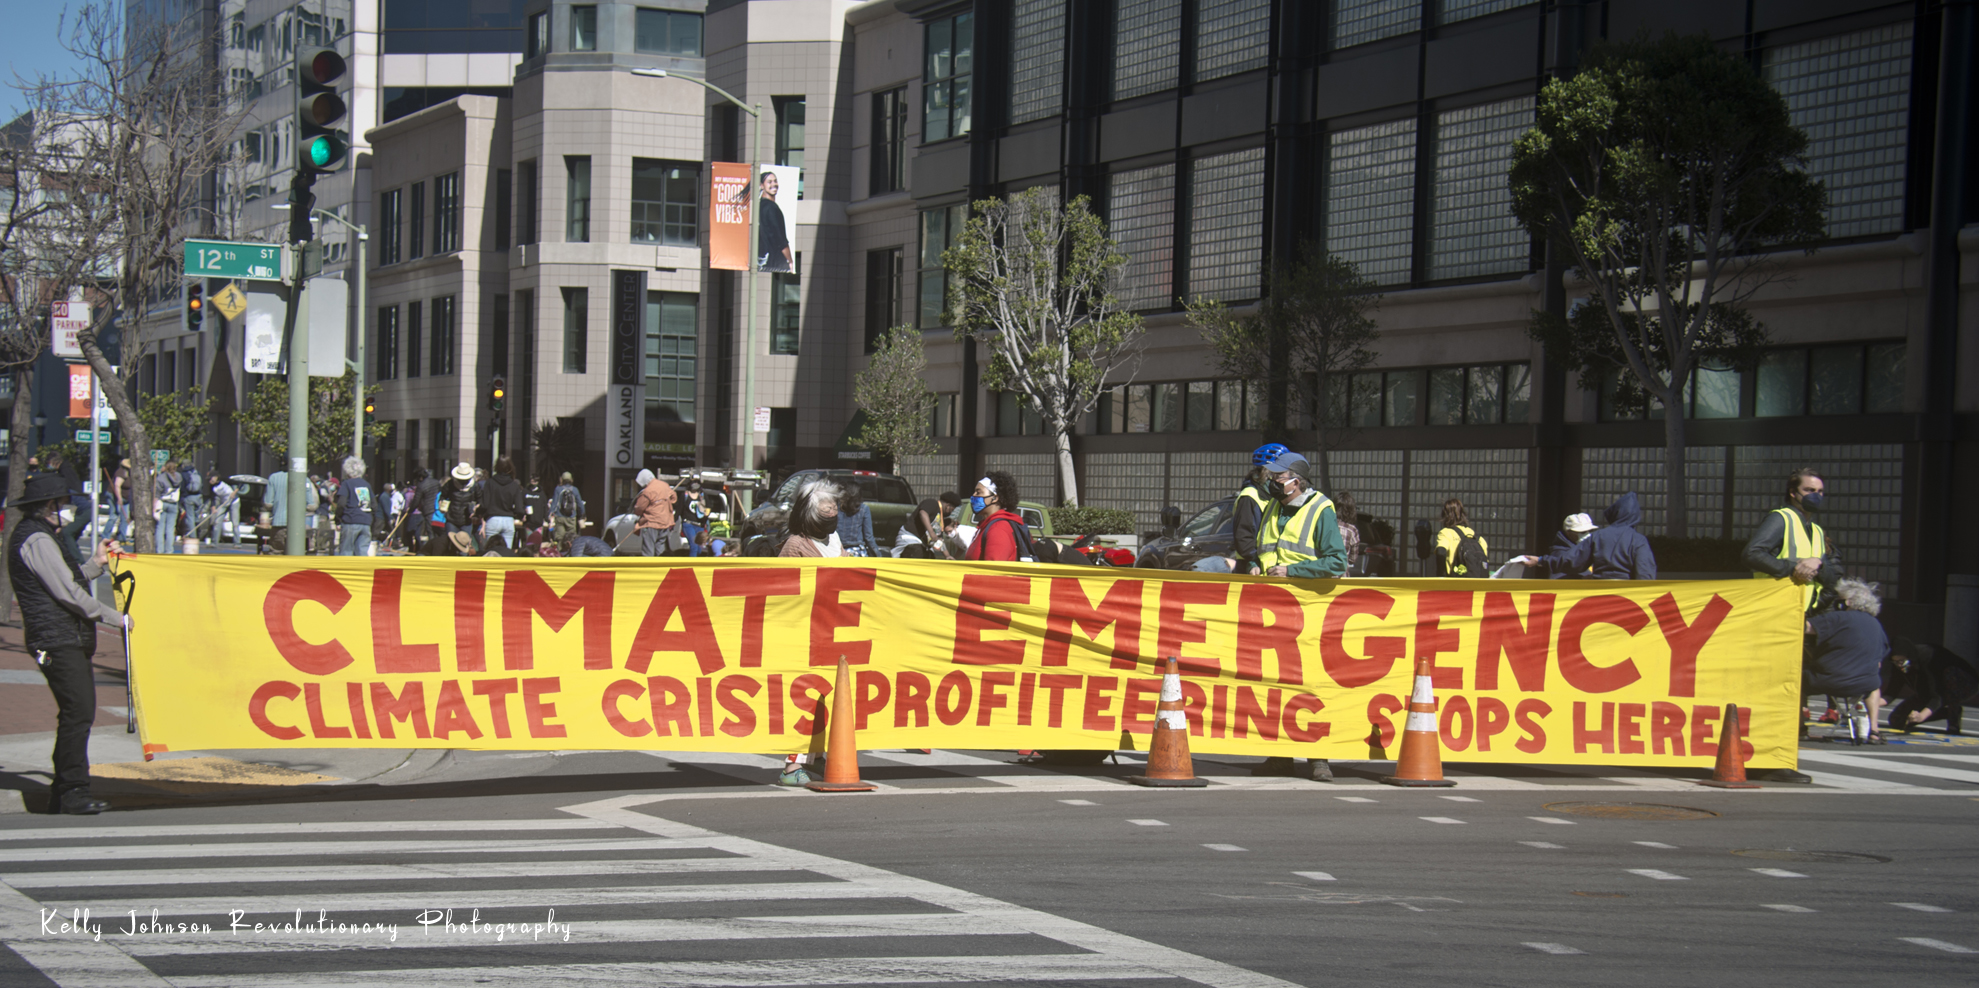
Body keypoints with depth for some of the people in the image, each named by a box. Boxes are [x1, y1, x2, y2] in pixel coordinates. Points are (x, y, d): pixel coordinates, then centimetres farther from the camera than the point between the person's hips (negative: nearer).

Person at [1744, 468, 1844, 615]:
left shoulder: (1818, 532, 23)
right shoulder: (1780, 519, -1)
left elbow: (1834, 580, 15)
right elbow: (1752, 554, -16)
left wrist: (1818, 565, -9)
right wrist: (1792, 568, -21)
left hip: (1807, 614, 8)